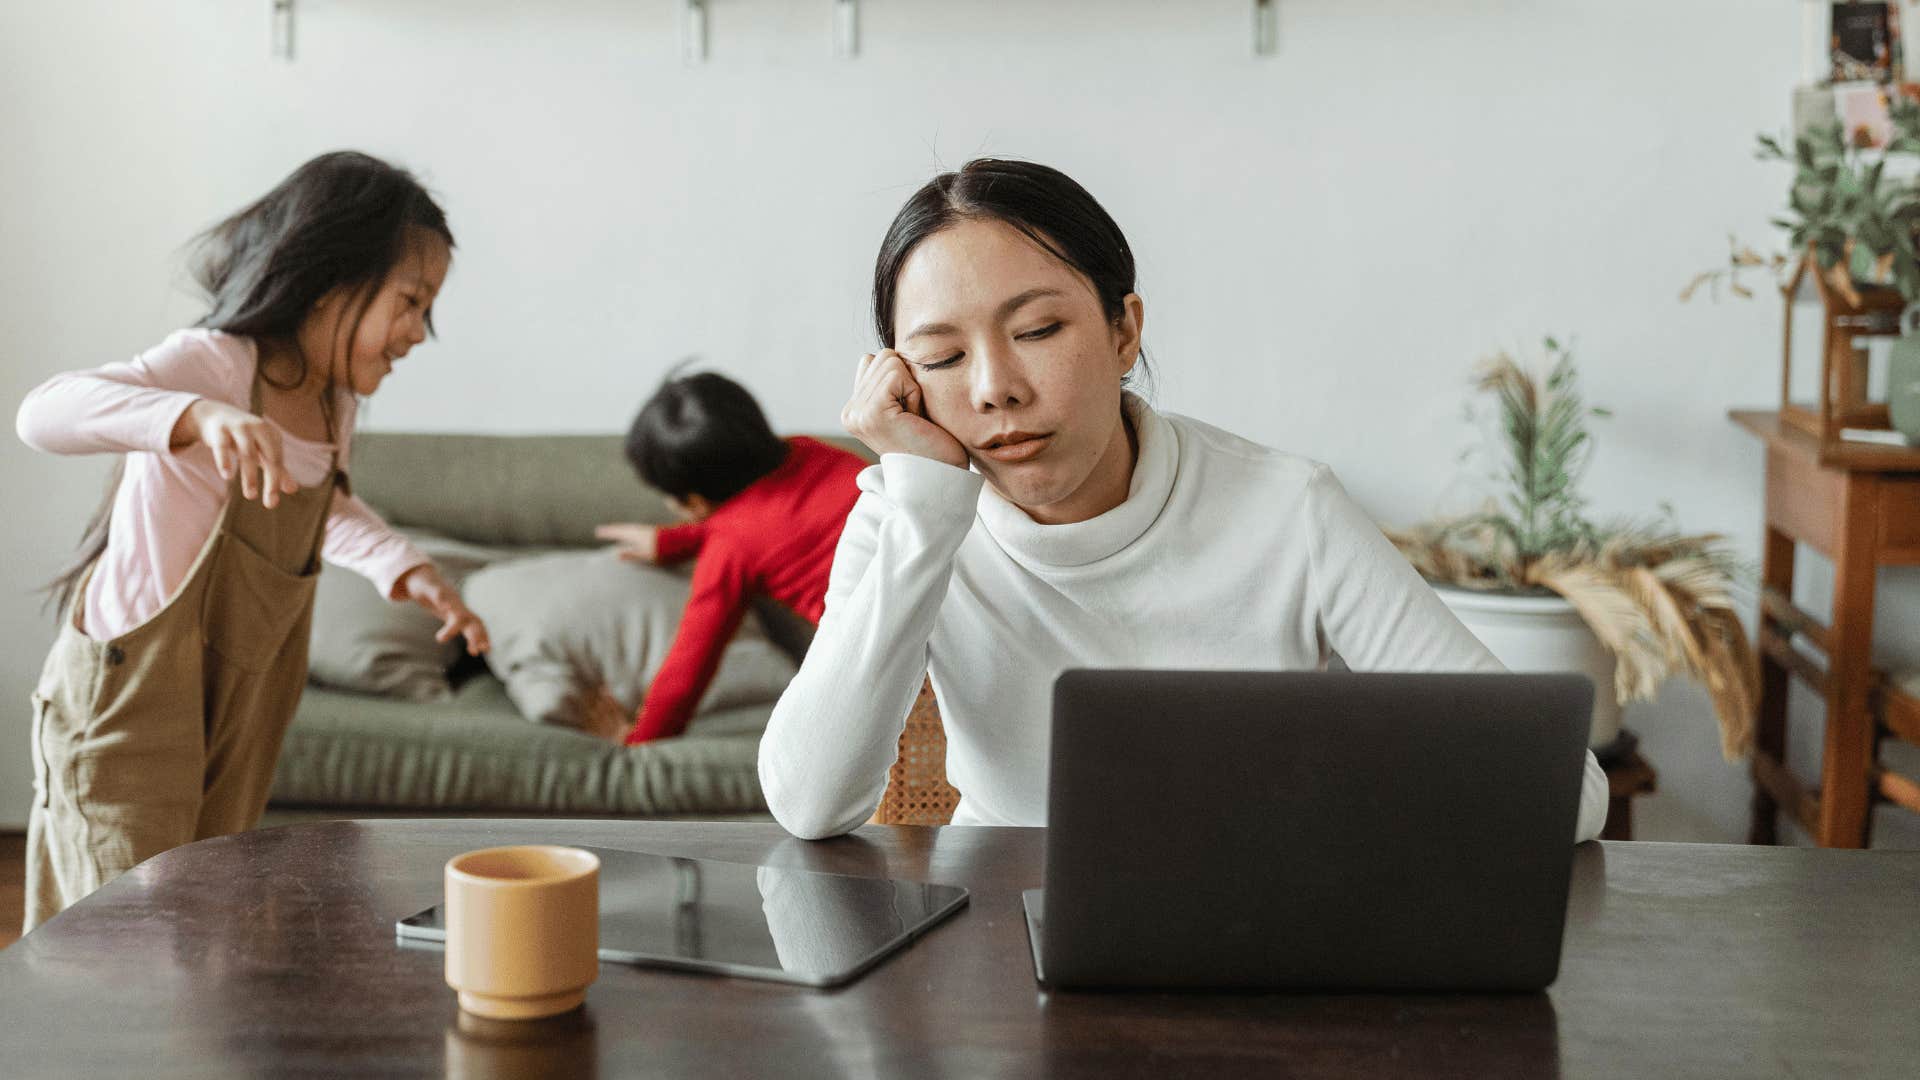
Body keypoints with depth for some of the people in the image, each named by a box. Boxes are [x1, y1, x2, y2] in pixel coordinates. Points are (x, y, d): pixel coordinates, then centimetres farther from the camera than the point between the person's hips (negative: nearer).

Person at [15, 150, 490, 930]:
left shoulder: (334, 403, 5)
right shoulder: (216, 364, -20)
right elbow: (45, 414, -37)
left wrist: (406, 570, 9)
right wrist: (201, 417, -53)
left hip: (237, 713, 8)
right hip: (129, 699, -8)